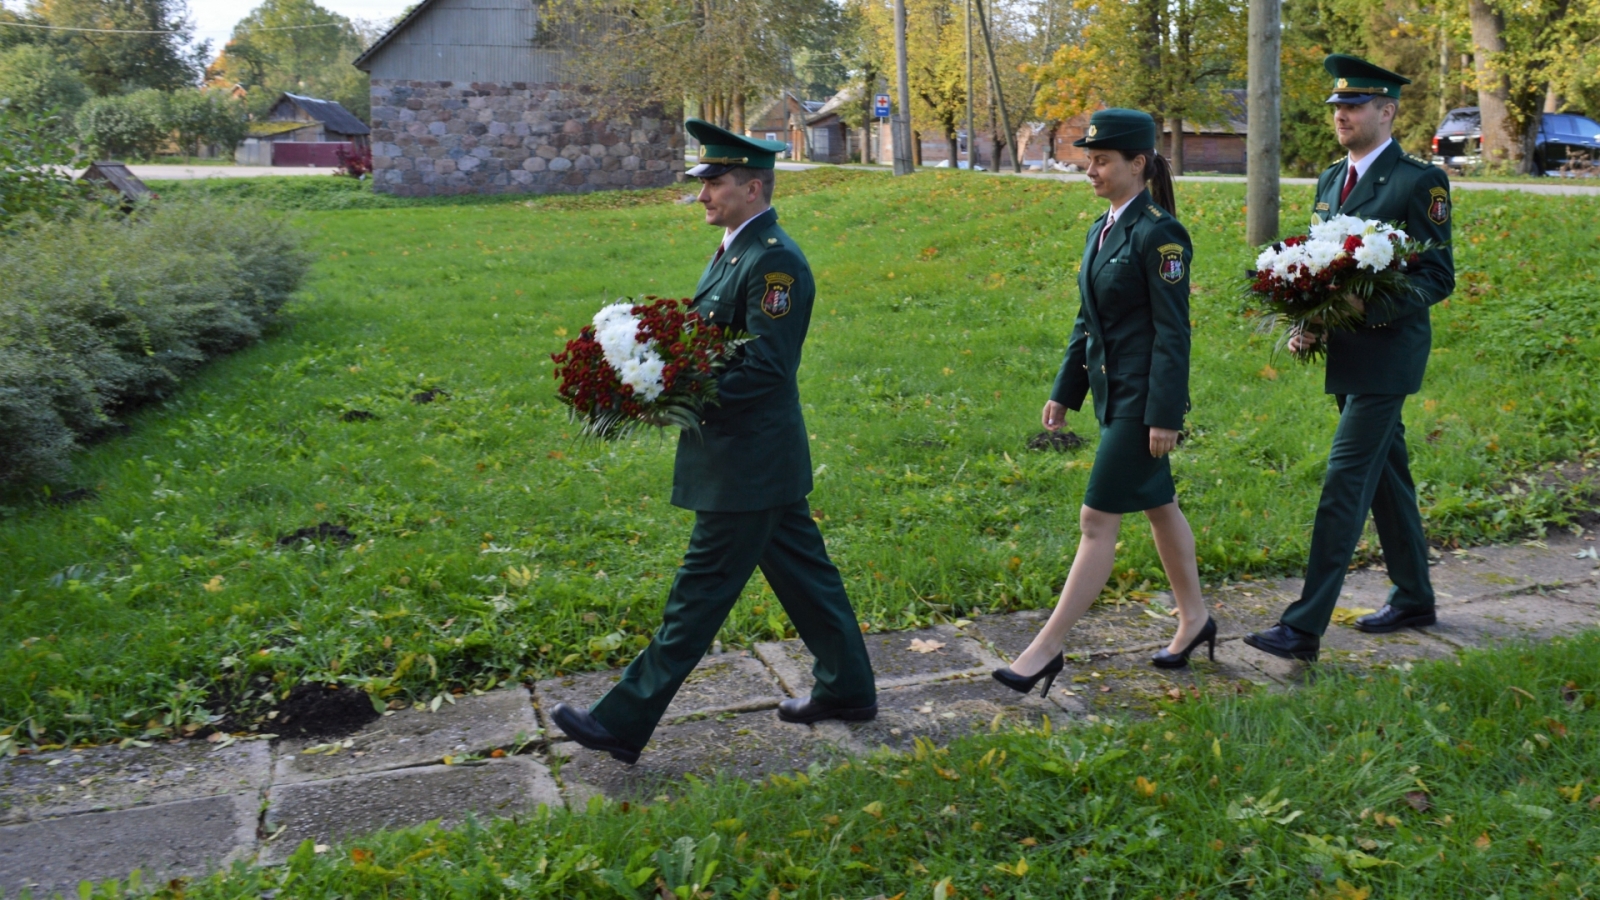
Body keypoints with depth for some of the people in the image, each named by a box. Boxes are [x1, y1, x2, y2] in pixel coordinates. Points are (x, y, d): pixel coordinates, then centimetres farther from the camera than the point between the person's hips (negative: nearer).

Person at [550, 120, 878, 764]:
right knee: (800, 570, 18)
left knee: (701, 591, -2)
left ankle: (625, 722, 7)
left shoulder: (775, 262, -19)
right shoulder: (734, 248, 13)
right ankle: (846, 688, 31)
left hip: (748, 464, -10)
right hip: (757, 458, 10)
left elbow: (764, 370, -24)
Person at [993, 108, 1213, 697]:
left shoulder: (1159, 233, -15)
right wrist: (1064, 391, 14)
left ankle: (1048, 647, -1)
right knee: (1158, 507, 18)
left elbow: (1173, 330, -17)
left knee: (1098, 519, -6)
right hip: (1112, 390, 9)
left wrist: (1165, 414, -19)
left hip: (1143, 396, -9)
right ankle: (1194, 619, 33)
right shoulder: (1101, 230, 11)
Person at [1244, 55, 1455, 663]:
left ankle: (1305, 627, -10)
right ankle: (1414, 598, 32)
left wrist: (1371, 309, -27)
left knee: (1345, 485, -11)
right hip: (1345, 356, 8)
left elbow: (1437, 277, -12)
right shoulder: (1330, 179, 14)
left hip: (1386, 355, -8)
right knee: (1387, 477, 17)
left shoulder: (1420, 181, -9)